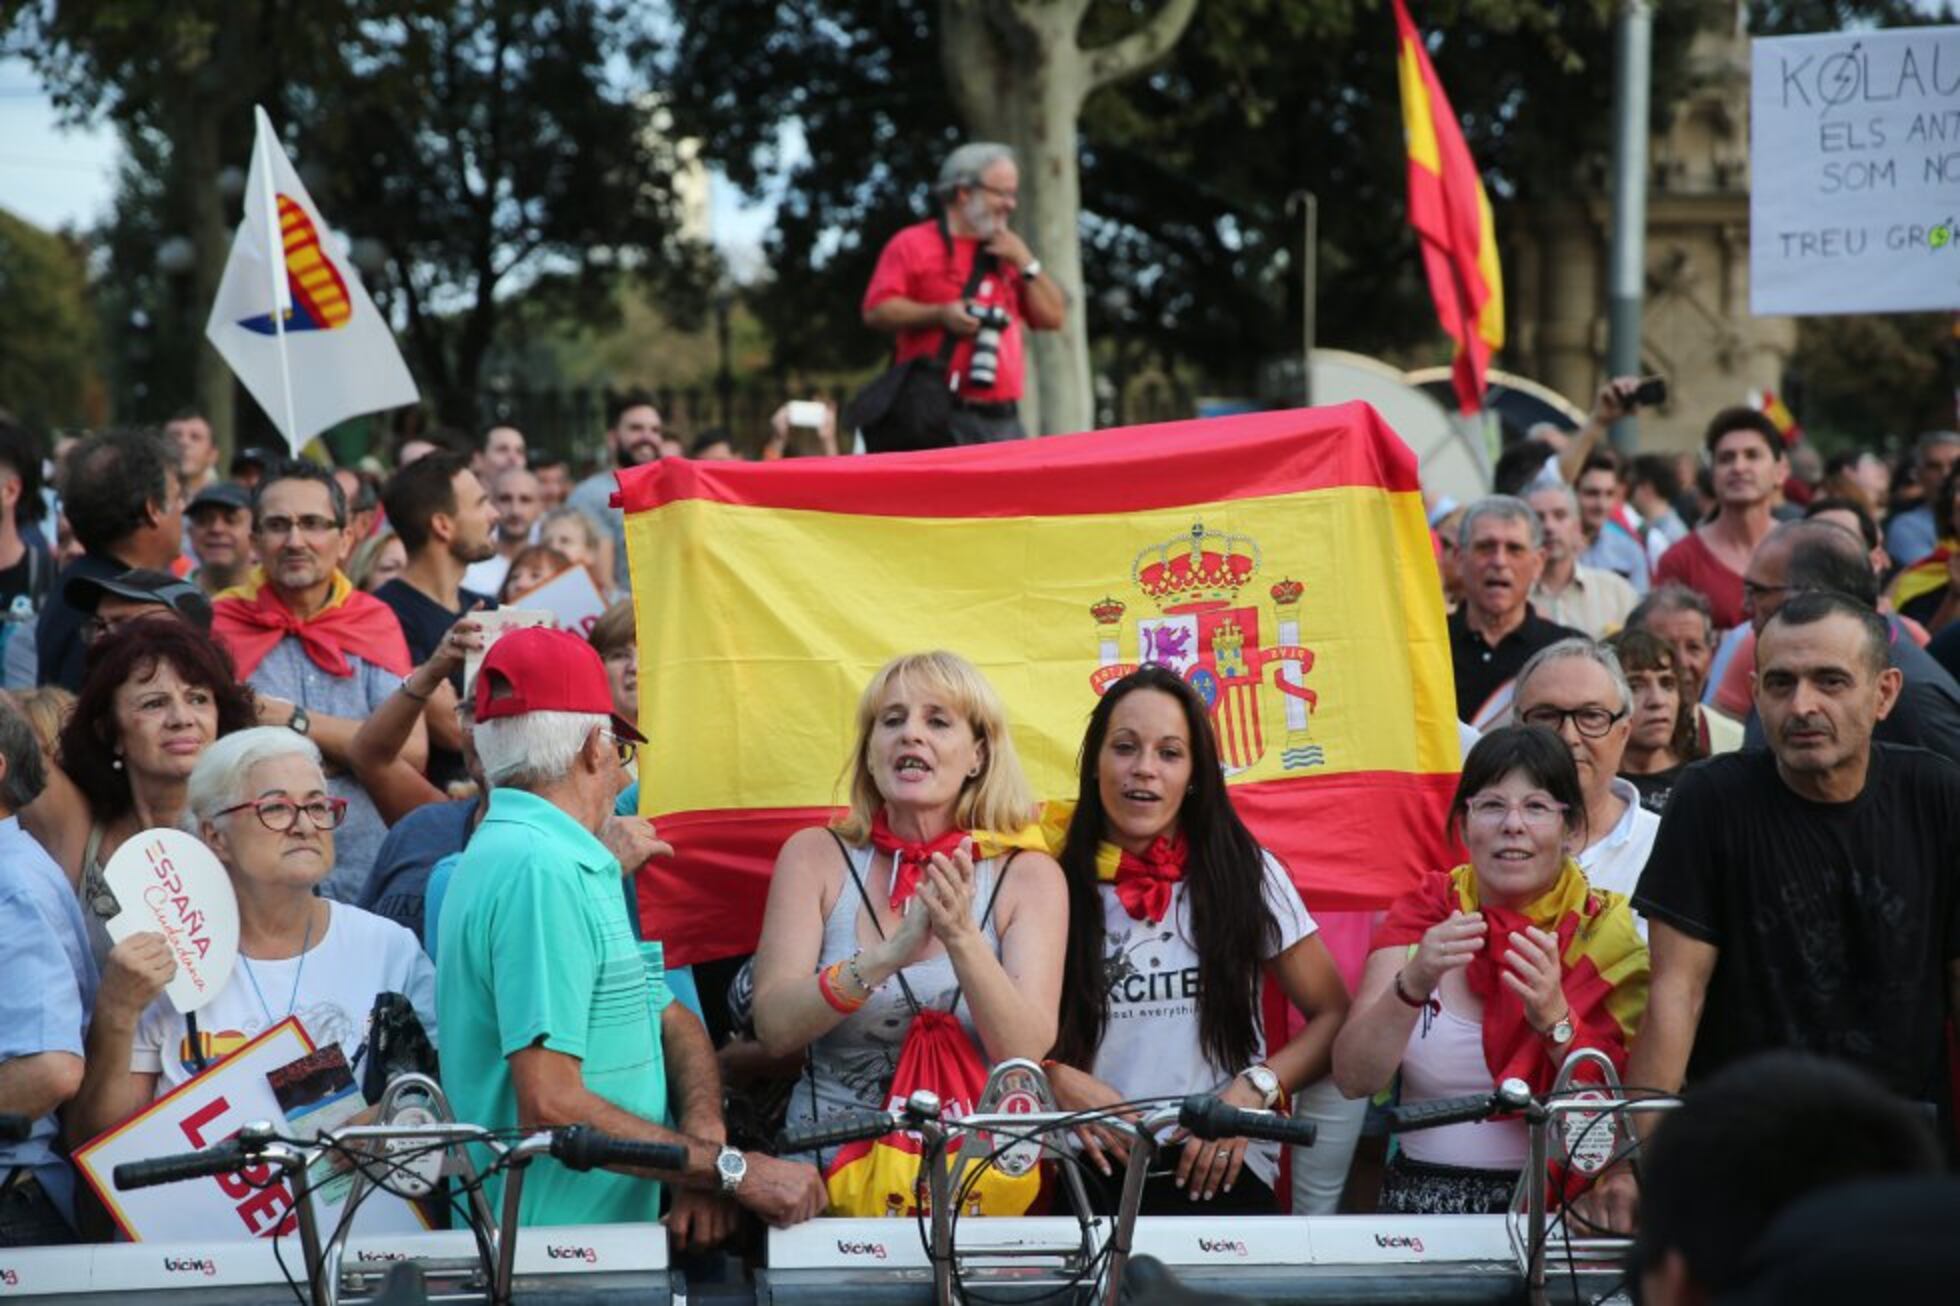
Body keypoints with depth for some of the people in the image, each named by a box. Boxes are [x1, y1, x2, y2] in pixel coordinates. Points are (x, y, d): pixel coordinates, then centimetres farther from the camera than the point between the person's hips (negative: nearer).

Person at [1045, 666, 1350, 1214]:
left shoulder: (1249, 875, 7)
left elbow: (1334, 1016, 10)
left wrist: (1253, 1091, -5)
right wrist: (1056, 1078, -7)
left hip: (1220, 1174, -1)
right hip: (1091, 1178, 1)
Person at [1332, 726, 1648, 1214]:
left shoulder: (1608, 933, 3)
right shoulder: (1423, 913, 7)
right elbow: (1354, 1080, -4)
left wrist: (1556, 1020, -21)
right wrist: (1414, 984, -20)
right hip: (1423, 1195, 1)